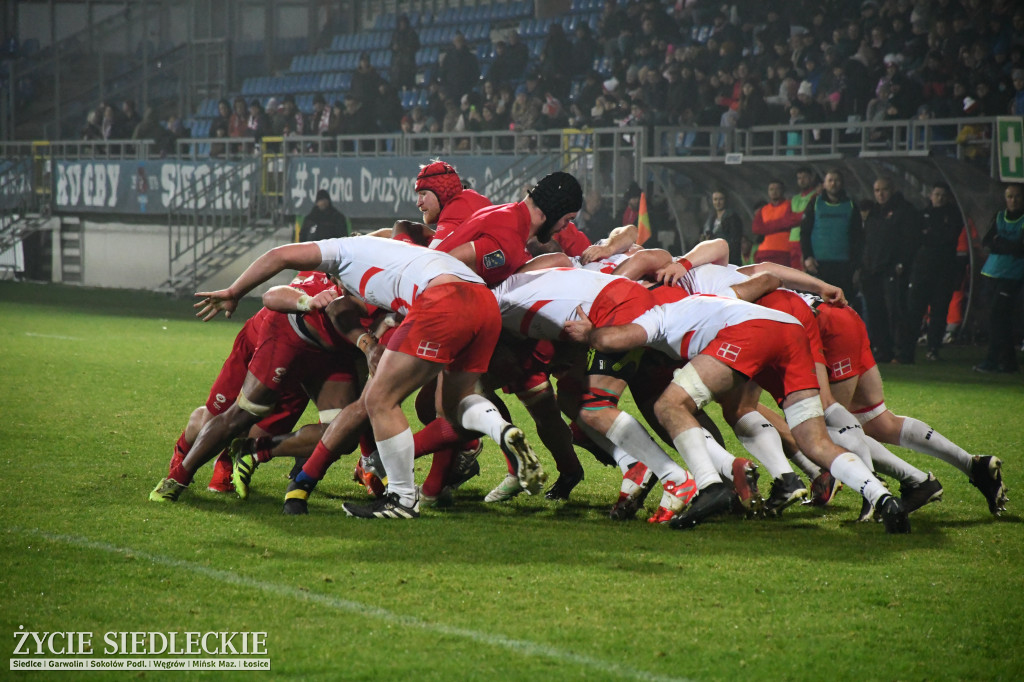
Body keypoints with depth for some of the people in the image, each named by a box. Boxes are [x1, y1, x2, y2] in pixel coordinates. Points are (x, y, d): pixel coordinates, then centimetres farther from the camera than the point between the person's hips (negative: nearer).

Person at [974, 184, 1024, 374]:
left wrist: (999, 242, -4)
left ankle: (992, 360, -12)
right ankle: (1007, 360, 11)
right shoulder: (999, 217, 13)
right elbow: (986, 242, 4)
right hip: (991, 273, 5)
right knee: (1000, 319, 5)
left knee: (998, 317, -13)